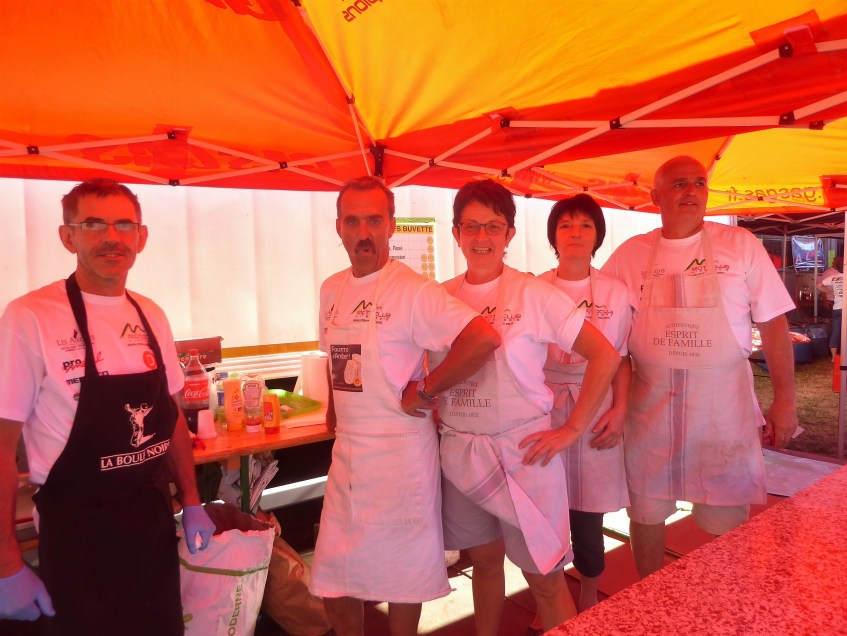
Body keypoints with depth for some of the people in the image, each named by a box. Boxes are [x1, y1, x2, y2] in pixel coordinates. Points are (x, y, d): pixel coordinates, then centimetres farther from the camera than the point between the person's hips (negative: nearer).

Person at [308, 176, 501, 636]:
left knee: (402, 572, 12)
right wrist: (334, 408, 11)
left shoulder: (413, 291, -15)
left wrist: (424, 391, -19)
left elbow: (484, 339, -26)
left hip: (400, 448, -6)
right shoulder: (331, 290, 8)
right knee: (331, 573, 16)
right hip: (346, 447, 7)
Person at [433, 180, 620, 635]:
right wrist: (428, 407, 0)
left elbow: (605, 355, -8)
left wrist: (572, 430, -9)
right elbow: (430, 372, 16)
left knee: (544, 575, 7)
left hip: (522, 450, -3)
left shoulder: (535, 294, -9)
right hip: (459, 450, 4)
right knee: (484, 560, 20)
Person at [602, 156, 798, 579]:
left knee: (727, 525, 9)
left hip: (723, 407, -1)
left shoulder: (740, 245, -1)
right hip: (650, 407, 2)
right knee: (646, 512, 13)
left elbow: (773, 324, 0)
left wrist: (785, 401, -3)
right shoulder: (631, 254, 1)